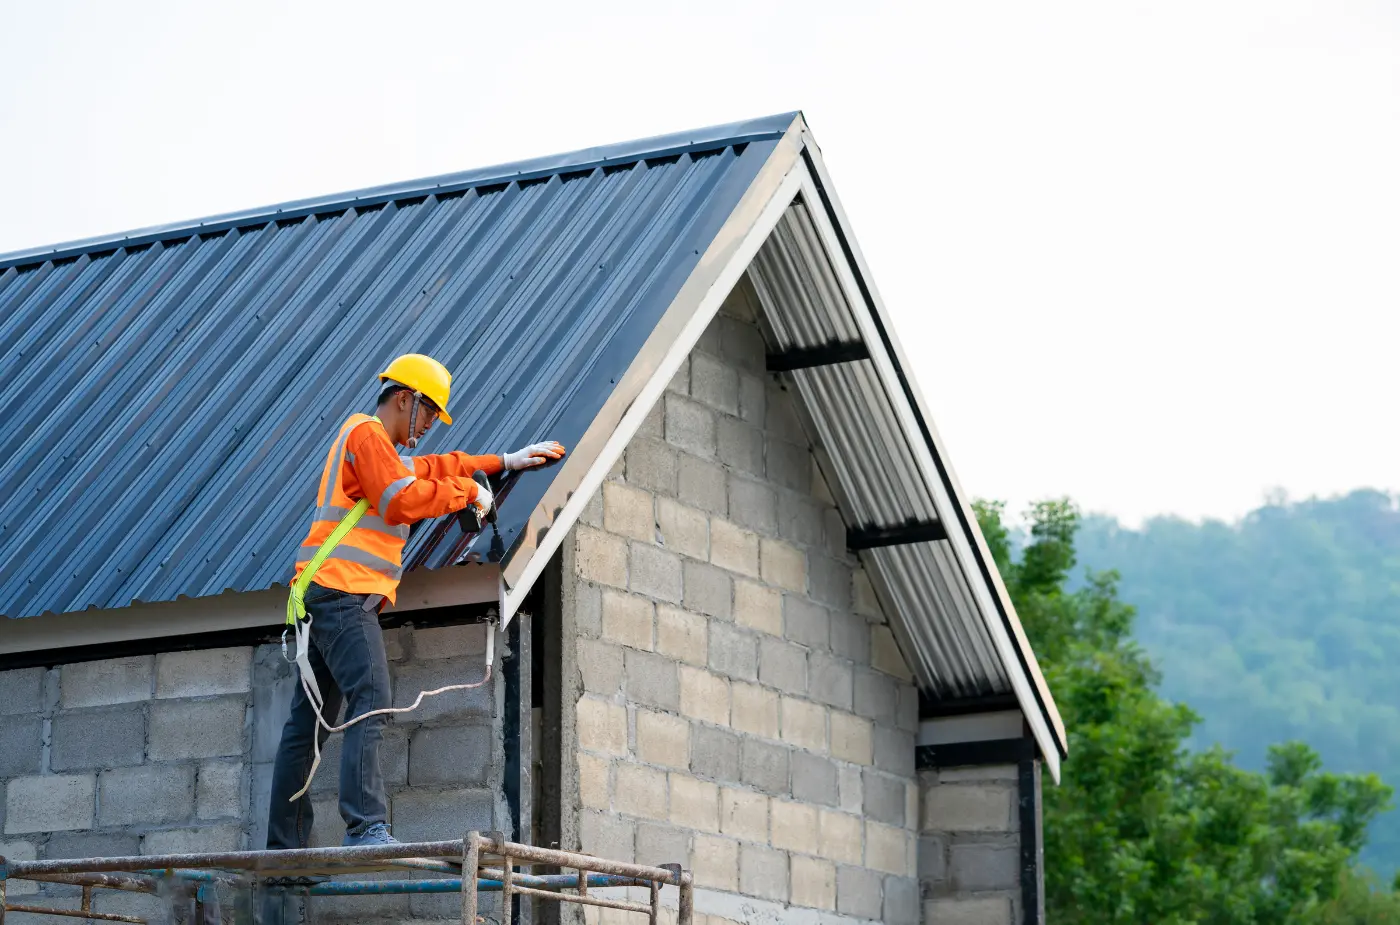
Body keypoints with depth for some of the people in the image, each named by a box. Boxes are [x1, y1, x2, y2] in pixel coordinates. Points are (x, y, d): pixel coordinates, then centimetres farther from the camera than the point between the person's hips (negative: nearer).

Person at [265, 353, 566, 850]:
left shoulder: (384, 449, 28)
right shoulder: (366, 433, -4)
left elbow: (433, 468, 39)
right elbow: (403, 501, -16)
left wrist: (505, 462, 35)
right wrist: (467, 491, -5)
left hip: (327, 598, 11)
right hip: (343, 590, -11)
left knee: (308, 722, 8)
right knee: (370, 700, -23)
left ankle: (286, 843, 9)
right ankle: (366, 826, -35)